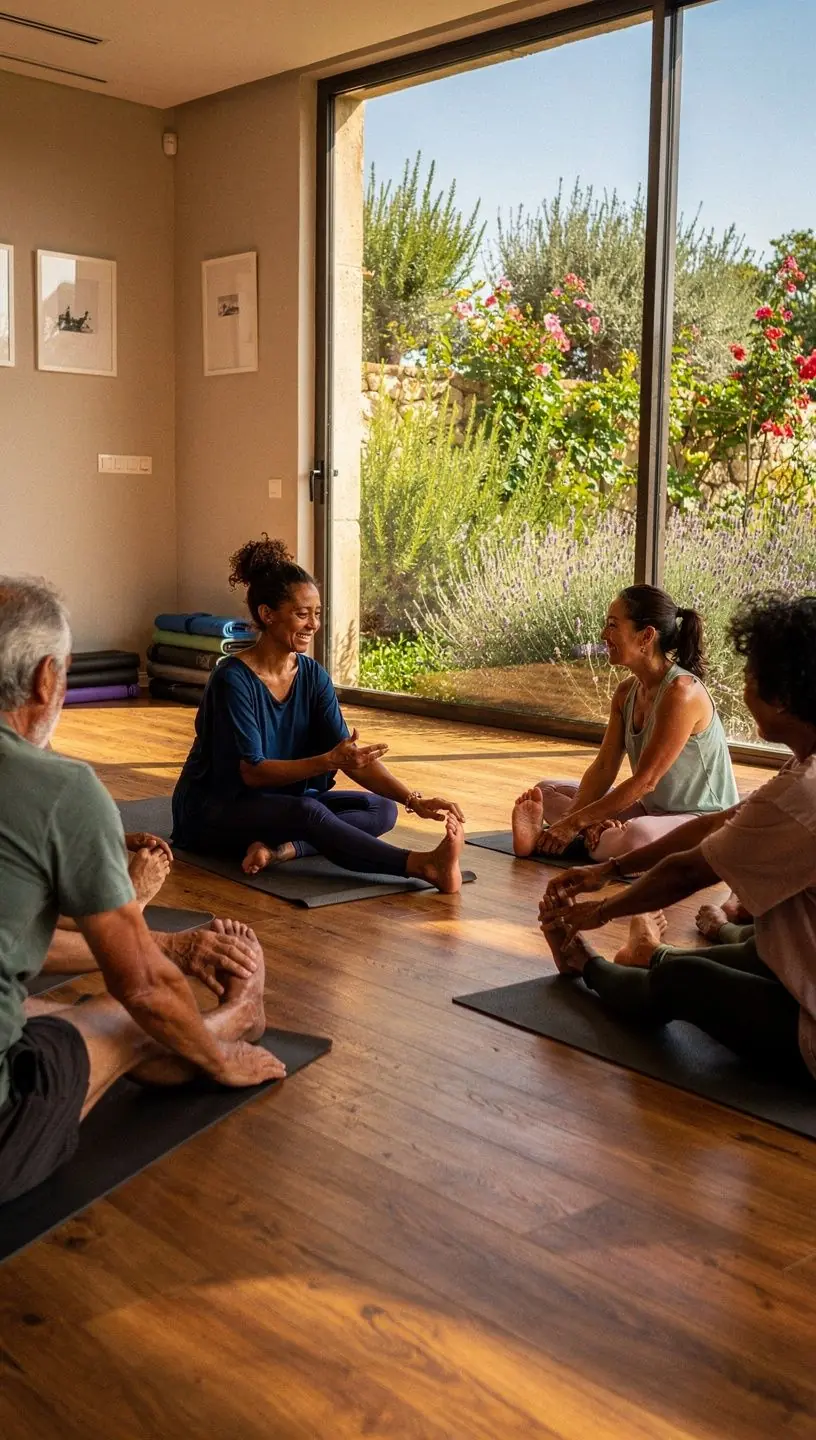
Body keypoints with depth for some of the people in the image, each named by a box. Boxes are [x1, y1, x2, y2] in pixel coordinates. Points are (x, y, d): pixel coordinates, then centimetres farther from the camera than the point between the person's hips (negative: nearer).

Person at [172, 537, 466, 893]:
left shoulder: (313, 676, -1)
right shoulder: (233, 679, -20)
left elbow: (353, 757, -8)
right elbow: (252, 772, -23)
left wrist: (415, 801, -22)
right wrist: (329, 761, -36)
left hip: (282, 801, 7)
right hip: (213, 811, -7)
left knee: (381, 809, -12)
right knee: (307, 811, -37)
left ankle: (281, 849, -32)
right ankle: (424, 865, -44)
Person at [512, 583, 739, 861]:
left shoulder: (682, 692, -23)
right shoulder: (626, 692, 4)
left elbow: (645, 780, -24)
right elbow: (604, 768, -1)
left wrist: (577, 822, -24)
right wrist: (577, 816, -19)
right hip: (651, 809, 9)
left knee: (636, 837, -43)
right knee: (547, 790, 6)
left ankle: (547, 842, -26)